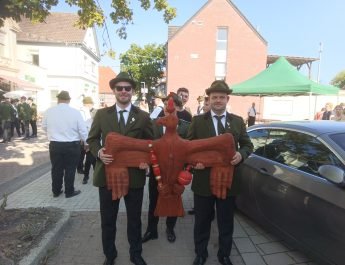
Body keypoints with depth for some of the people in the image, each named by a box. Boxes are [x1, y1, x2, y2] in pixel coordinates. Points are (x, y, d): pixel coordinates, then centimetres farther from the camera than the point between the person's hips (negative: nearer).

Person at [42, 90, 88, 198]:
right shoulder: (75, 112, -12)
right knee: (70, 169, 10)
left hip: (54, 145, 3)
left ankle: (56, 191, 31)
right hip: (72, 145, -3)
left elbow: (44, 127, 12)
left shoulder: (49, 111, -3)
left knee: (56, 168, 16)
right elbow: (83, 130, -9)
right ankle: (69, 191, 23)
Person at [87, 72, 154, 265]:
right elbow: (92, 139, 7)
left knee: (135, 218, 16)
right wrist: (99, 152, -14)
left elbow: (150, 143, 4)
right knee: (108, 219, 17)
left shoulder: (143, 117, 0)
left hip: (135, 175, 0)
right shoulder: (102, 114, 3)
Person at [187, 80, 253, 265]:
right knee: (202, 221, 16)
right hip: (203, 179, -1)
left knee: (226, 222, 18)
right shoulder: (197, 121, -1)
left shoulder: (238, 121, 4)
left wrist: (241, 154, -13)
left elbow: (247, 144, 8)